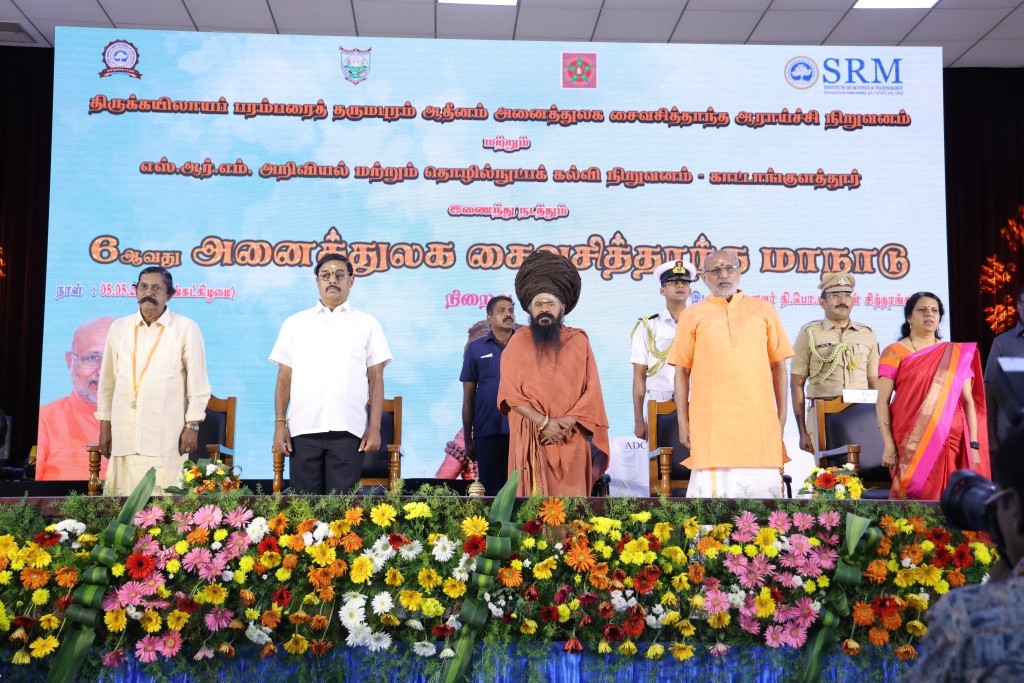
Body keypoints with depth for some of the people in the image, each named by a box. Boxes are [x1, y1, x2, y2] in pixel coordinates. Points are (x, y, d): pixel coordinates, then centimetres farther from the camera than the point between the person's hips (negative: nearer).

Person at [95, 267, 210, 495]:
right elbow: (107, 381, 15)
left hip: (167, 434, -3)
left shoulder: (186, 328, 1)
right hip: (124, 433, 3)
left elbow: (197, 381, 0)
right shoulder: (119, 327, 11)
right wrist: (105, 427, 13)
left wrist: (192, 426, -5)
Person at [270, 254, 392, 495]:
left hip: (348, 430, -1)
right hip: (303, 430, 1)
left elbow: (376, 380, 6)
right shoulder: (295, 323, 13)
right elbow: (284, 378, 11)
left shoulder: (367, 323, 9)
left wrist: (374, 428, -2)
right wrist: (280, 424, 2)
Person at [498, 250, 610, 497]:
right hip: (531, 439, -1)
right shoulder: (518, 342, 6)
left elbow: (592, 391, 3)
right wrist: (544, 423, -13)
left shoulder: (579, 341, 9)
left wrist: (566, 422, -10)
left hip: (572, 439, 1)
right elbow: (511, 393, -2)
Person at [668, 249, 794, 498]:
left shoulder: (763, 310, 13)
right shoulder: (692, 315, 10)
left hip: (759, 418, 1)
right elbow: (682, 370, 7)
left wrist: (782, 415, 7)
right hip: (711, 419, -1)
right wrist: (683, 421, 1)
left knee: (762, 486, 1)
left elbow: (778, 365, 13)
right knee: (713, 488, -3)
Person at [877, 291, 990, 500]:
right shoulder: (894, 353, 3)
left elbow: (968, 401, 9)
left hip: (952, 442, 3)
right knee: (912, 495, -4)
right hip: (911, 444, -2)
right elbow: (882, 401, -2)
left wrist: (974, 444, 0)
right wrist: (888, 445, -10)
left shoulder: (957, 353, 12)